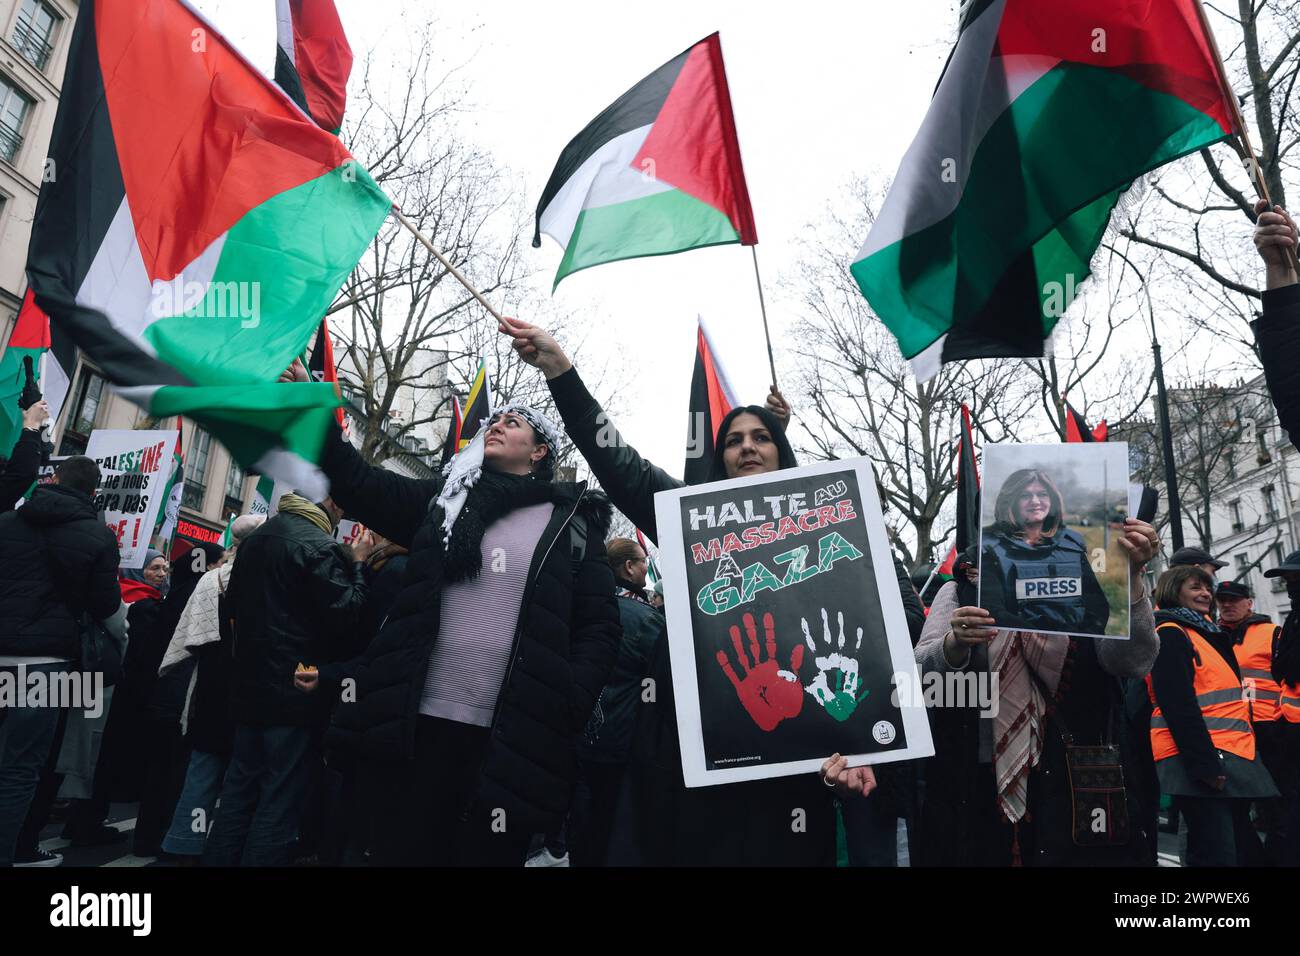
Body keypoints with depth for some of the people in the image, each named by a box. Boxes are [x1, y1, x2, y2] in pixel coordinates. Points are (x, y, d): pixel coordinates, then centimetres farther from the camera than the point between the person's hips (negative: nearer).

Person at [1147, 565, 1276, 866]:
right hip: (1202, 759, -10)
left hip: (1229, 755, 10)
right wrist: (1204, 763, -23)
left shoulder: (1206, 632, 21)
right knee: (1218, 855, -9)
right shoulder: (1171, 635, -9)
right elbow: (1177, 706, -18)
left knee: (1245, 851, 14)